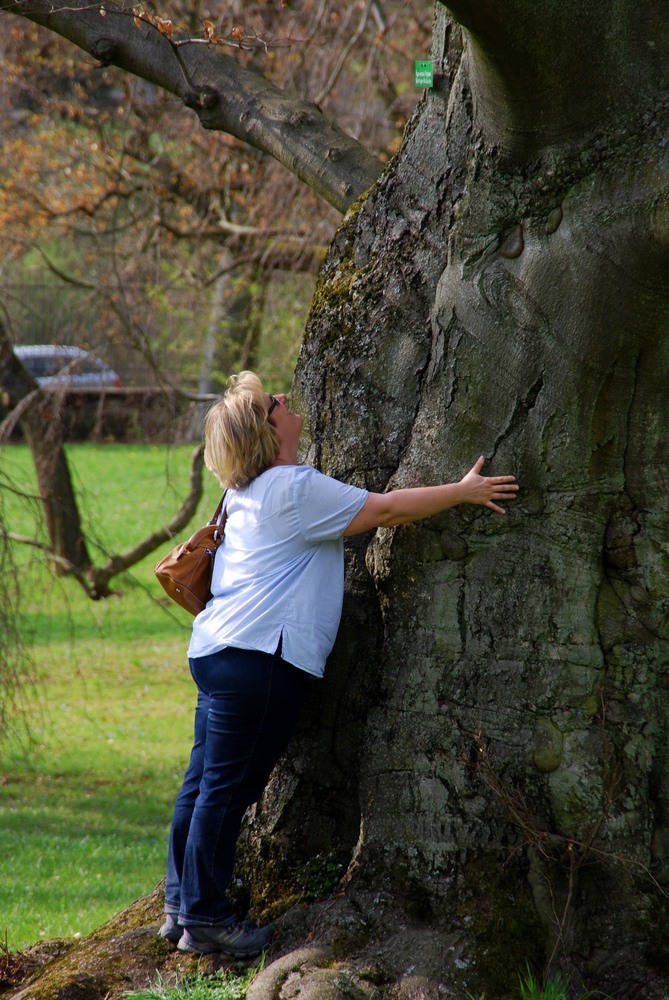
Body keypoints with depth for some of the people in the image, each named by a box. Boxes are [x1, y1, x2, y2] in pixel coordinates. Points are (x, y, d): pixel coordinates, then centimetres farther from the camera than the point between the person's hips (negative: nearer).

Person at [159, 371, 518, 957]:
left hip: (218, 649, 10)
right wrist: (462, 492, 1)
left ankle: (182, 905, 19)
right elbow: (384, 511, -9)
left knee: (205, 783, 13)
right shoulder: (294, 488, -12)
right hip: (257, 658, -10)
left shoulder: (248, 492, 17)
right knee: (226, 787, -5)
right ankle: (205, 917, -1)